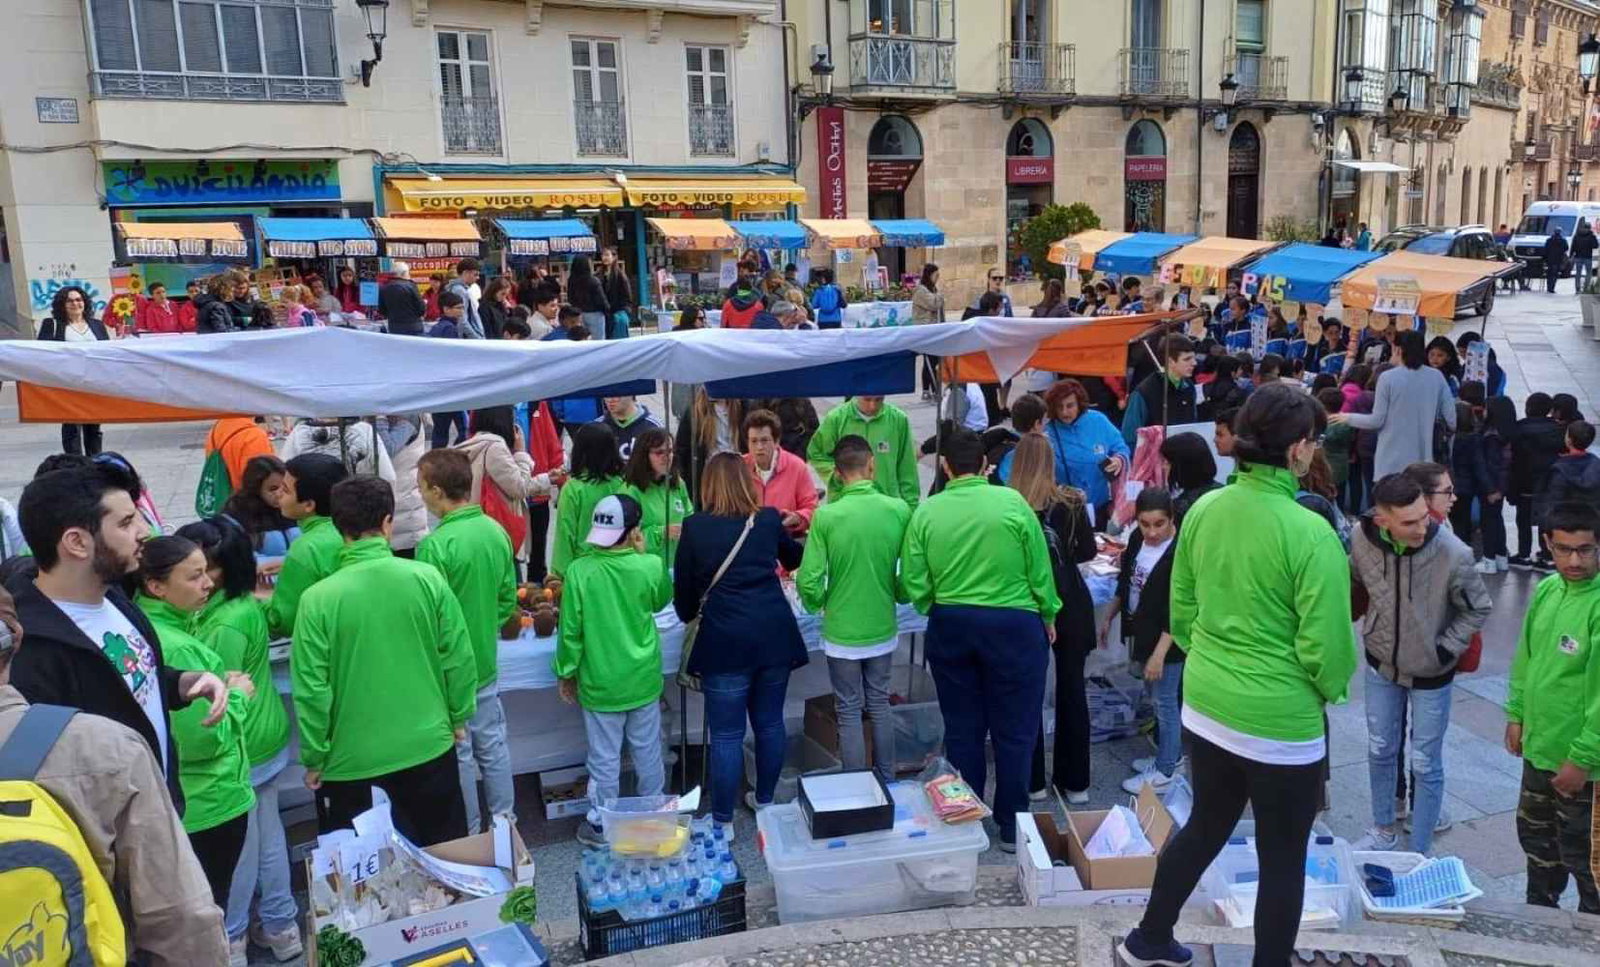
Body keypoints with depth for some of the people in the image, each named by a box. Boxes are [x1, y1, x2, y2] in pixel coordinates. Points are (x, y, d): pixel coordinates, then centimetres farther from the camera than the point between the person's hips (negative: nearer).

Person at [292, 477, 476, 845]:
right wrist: (459, 717, 10)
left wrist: (313, 758, 2)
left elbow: (311, 689, -12)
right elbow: (458, 657, -5)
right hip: (428, 745, 2)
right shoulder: (427, 578, -11)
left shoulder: (318, 598, -15)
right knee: (444, 854, 21)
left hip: (351, 759, -2)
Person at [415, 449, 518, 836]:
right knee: (493, 746, 18)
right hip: (486, 664, 6)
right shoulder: (496, 531, -4)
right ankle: (505, 823, 30)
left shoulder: (435, 545, -24)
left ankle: (469, 836, 24)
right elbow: (508, 599, 5)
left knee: (459, 755, 10)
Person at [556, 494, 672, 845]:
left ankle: (600, 825, 24)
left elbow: (571, 631, -10)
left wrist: (566, 672, 4)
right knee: (647, 751, 19)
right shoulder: (650, 566, -13)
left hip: (600, 682, -2)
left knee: (604, 757, 11)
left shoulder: (579, 571, -17)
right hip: (643, 680, 2)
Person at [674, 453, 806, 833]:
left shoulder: (695, 527, -3)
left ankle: (723, 821, 13)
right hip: (775, 635, 4)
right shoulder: (769, 520, 6)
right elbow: (794, 559, 27)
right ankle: (764, 801, 33)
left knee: (726, 734, 4)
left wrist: (688, 613, 26)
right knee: (769, 723, 17)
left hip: (725, 641, -3)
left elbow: (683, 587, 4)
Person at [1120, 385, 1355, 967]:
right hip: (1281, 723, -6)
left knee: (1204, 828, 25)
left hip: (1204, 706, 6)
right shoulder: (1311, 533, -22)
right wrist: (1333, 689, 4)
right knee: (1283, 860, 14)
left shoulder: (1204, 511, -4)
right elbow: (1324, 645, -16)